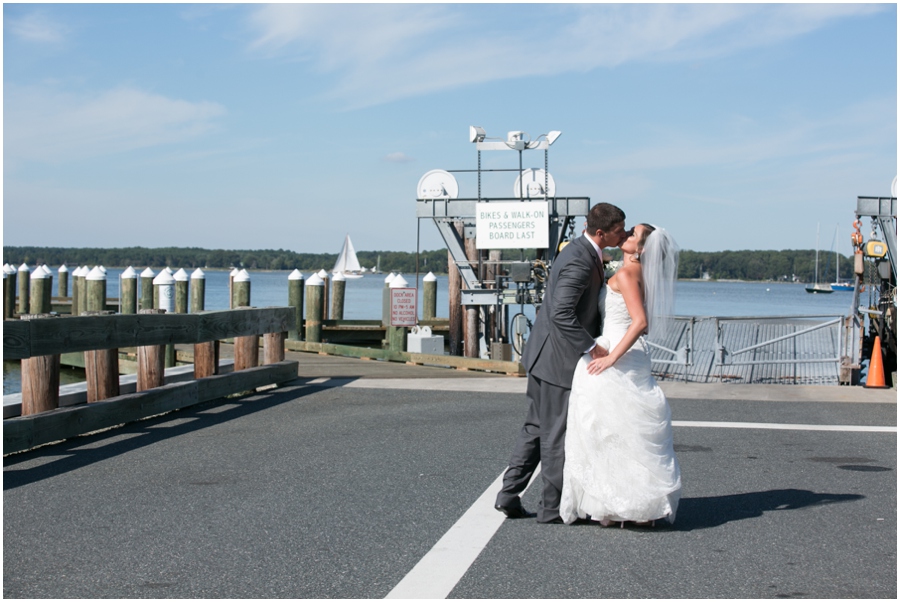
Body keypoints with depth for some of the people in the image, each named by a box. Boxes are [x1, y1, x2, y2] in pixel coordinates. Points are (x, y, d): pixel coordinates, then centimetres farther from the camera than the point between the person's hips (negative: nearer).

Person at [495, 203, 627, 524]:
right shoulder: (580, 262, -22)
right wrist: (592, 347, -24)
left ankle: (509, 495, 19)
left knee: (536, 427, 16)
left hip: (544, 354, 10)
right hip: (557, 357, -10)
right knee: (557, 434, 1)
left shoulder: (582, 250, 10)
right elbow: (561, 313, -30)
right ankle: (553, 507, 12)